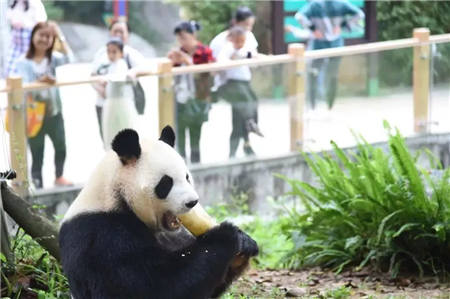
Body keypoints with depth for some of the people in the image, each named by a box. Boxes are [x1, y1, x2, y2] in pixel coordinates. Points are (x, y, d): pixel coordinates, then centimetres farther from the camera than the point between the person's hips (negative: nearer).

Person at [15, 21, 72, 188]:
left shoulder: (53, 58, 4)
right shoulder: (24, 62, -4)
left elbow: (68, 61, -17)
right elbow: (23, 86, -15)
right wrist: (39, 81, -34)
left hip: (54, 112, 3)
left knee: (61, 147, 12)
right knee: (37, 154, 3)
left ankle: (59, 177, 37)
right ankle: (38, 186, 11)